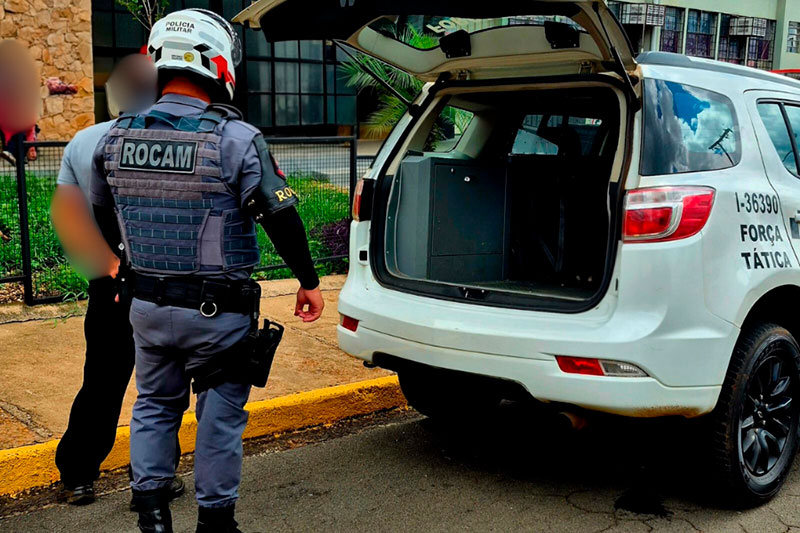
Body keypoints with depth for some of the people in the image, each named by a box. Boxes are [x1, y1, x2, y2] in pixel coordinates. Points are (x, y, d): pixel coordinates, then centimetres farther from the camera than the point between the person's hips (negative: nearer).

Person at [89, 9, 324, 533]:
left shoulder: (116, 137, 1)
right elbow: (281, 218, -14)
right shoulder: (235, 139, -15)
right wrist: (309, 281, -1)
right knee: (221, 413, 11)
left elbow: (97, 219, 13)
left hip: (148, 307, 5)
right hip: (217, 312, -4)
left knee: (155, 404, 22)